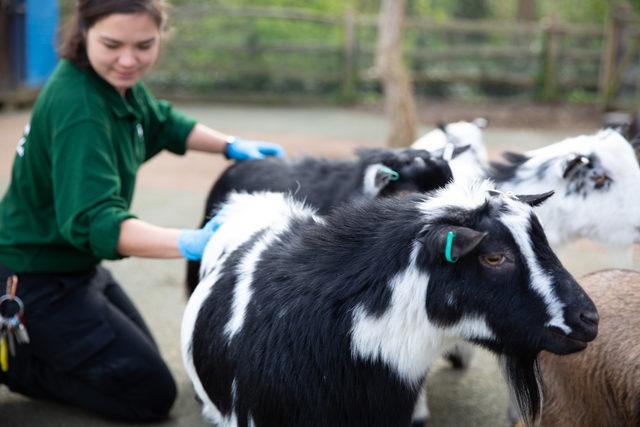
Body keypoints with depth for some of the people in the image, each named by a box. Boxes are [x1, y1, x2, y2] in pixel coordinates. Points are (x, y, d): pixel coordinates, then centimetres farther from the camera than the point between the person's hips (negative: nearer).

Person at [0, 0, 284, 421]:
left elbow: (161, 123, 17)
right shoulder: (78, 108, -30)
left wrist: (232, 146, 4)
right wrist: (190, 243, -52)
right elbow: (93, 219, -40)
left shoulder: (117, 81, -3)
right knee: (151, 395, -3)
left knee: (141, 362, 24)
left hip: (75, 262, 9)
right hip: (36, 279, -9)